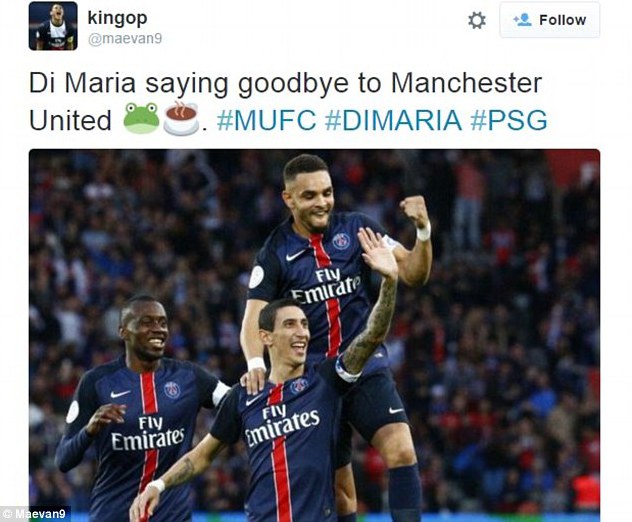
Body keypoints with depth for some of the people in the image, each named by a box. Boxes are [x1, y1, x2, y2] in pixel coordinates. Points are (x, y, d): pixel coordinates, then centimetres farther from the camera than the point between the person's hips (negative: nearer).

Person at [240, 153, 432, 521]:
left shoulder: (357, 228, -1)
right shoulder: (276, 252, -2)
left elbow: (413, 274, -4)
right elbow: (254, 317, -5)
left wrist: (423, 232, -23)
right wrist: (255, 363, -25)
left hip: (366, 365, 0)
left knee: (400, 449, -23)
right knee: (338, 486, 5)